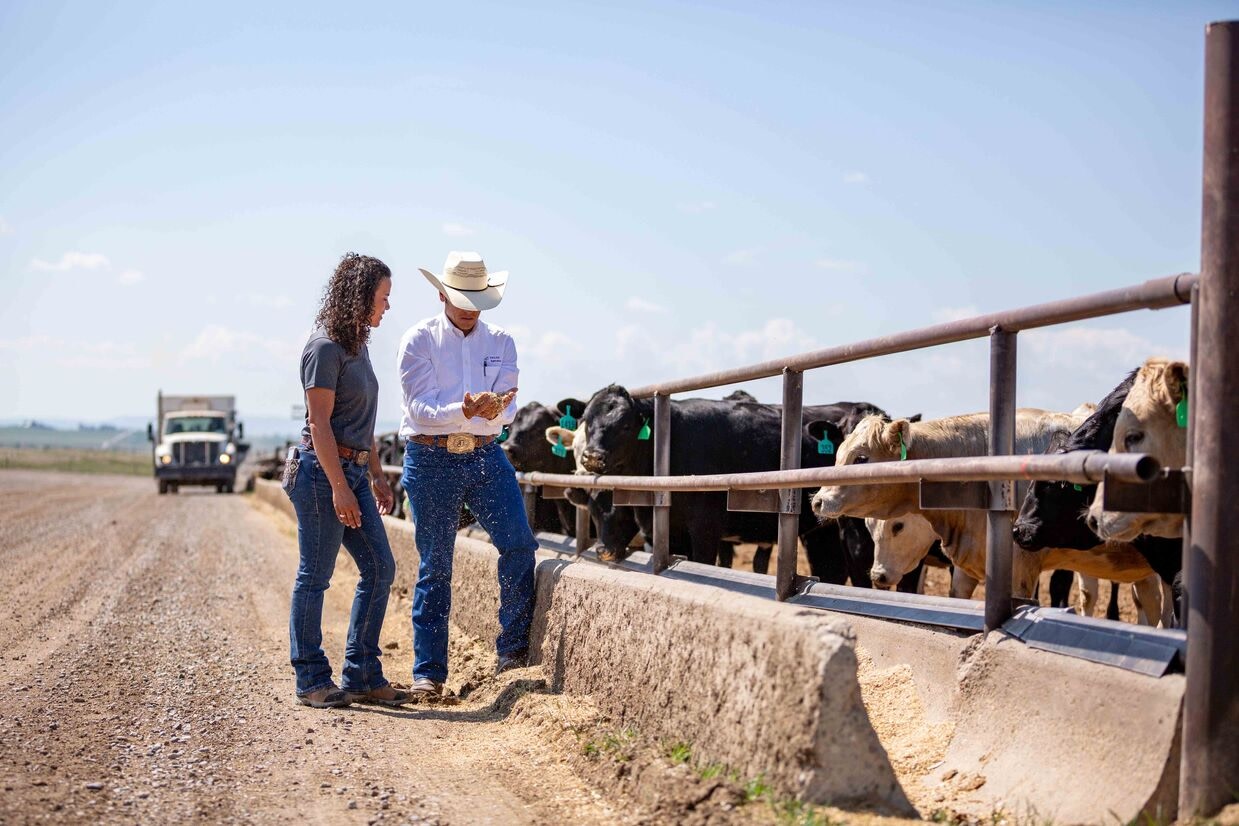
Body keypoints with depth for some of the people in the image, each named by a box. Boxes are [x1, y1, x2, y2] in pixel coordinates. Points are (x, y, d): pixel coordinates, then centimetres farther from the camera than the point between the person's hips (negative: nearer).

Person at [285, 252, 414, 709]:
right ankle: (312, 680, 8)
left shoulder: (357, 344, 15)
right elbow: (319, 423, -17)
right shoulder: (325, 346, -13)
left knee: (380, 568, 7)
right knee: (315, 576, -1)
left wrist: (376, 475, 20)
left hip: (352, 470, 10)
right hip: (322, 470, -9)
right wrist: (339, 488, -20)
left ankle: (362, 676, 13)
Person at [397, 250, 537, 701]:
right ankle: (428, 672, 8)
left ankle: (513, 648, 2)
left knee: (519, 544, -12)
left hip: (486, 457, 3)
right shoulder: (418, 340, -2)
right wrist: (462, 412, -29)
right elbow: (420, 407, -11)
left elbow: (506, 409, 1)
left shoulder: (501, 343, 8)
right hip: (431, 460, -3)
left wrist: (492, 410, -23)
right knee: (434, 566, 1)